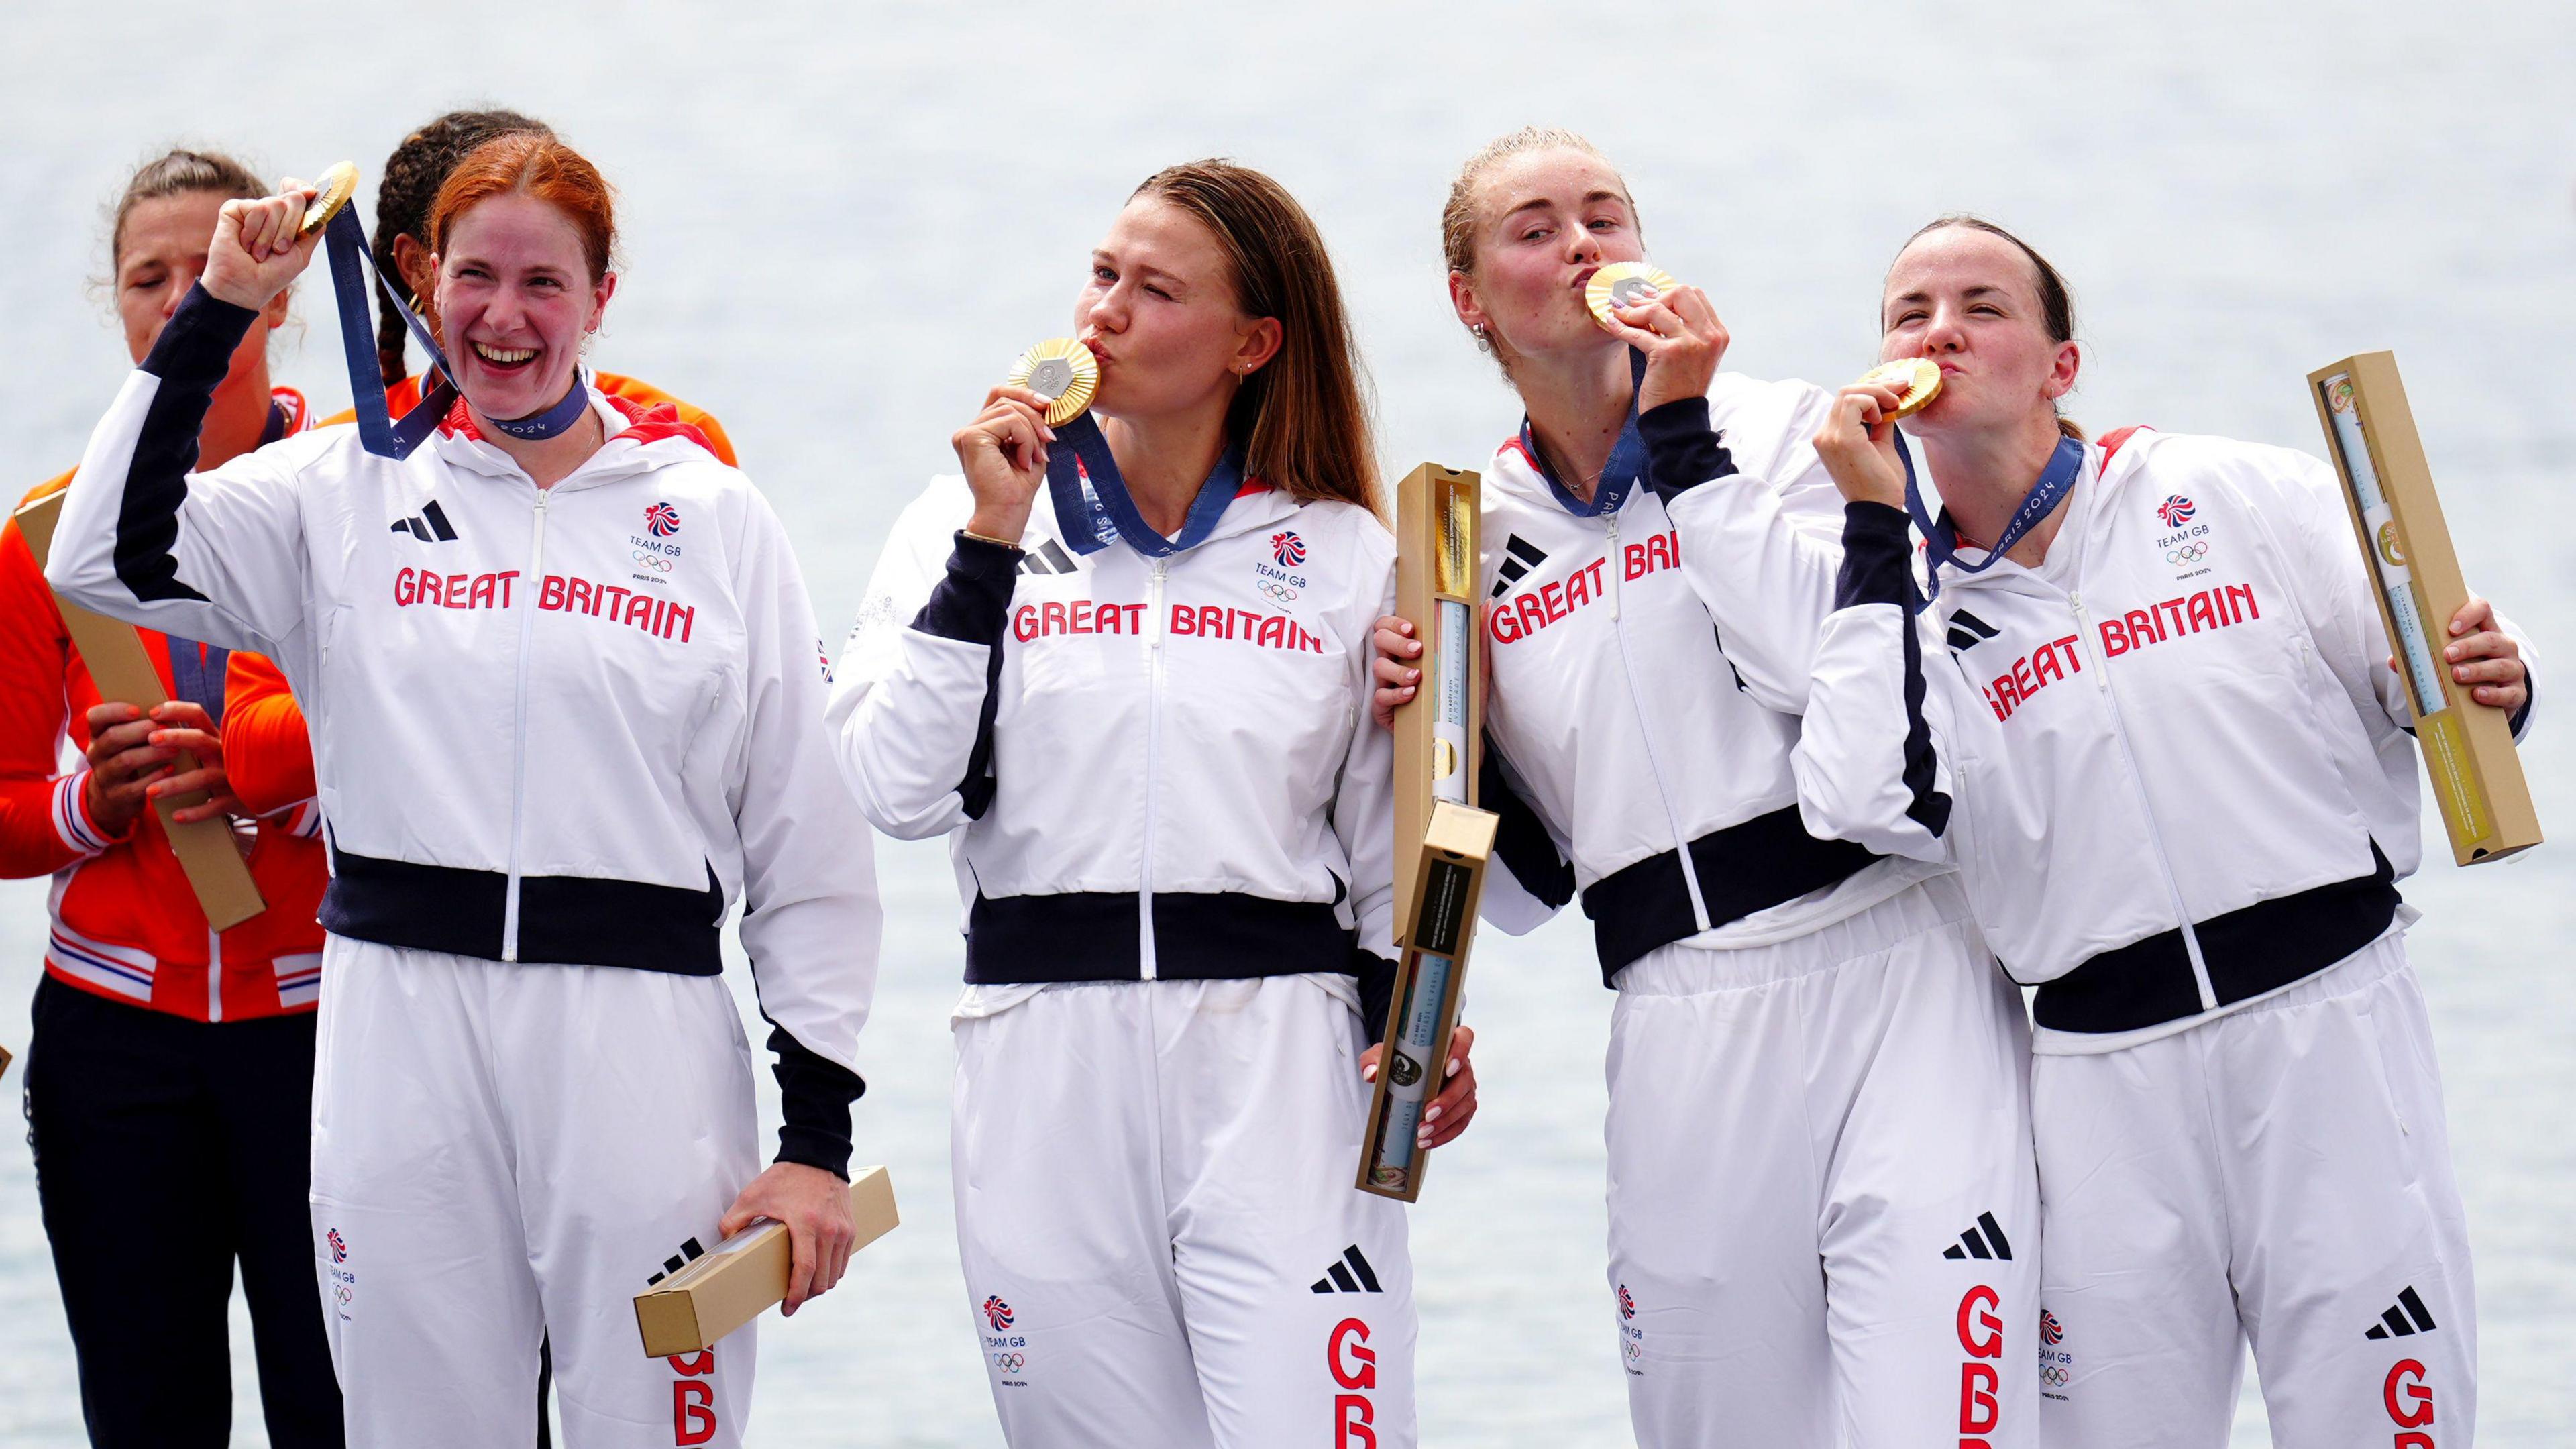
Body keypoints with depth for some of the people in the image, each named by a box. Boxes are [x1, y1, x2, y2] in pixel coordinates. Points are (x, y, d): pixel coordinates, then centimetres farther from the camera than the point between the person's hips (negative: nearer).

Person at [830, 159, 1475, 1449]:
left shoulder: (1348, 558, 9)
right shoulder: (970, 523, 8)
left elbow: (1389, 844, 14)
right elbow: (896, 791, -5)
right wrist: (991, 542, -7)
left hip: (1278, 1053, -1)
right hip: (1045, 1067, 1)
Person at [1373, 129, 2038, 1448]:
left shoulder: (1781, 430, 5)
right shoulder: (1471, 541, 14)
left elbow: (1838, 663, -15)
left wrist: (1684, 439, -9)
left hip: (1891, 972, -4)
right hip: (1680, 1032, 4)